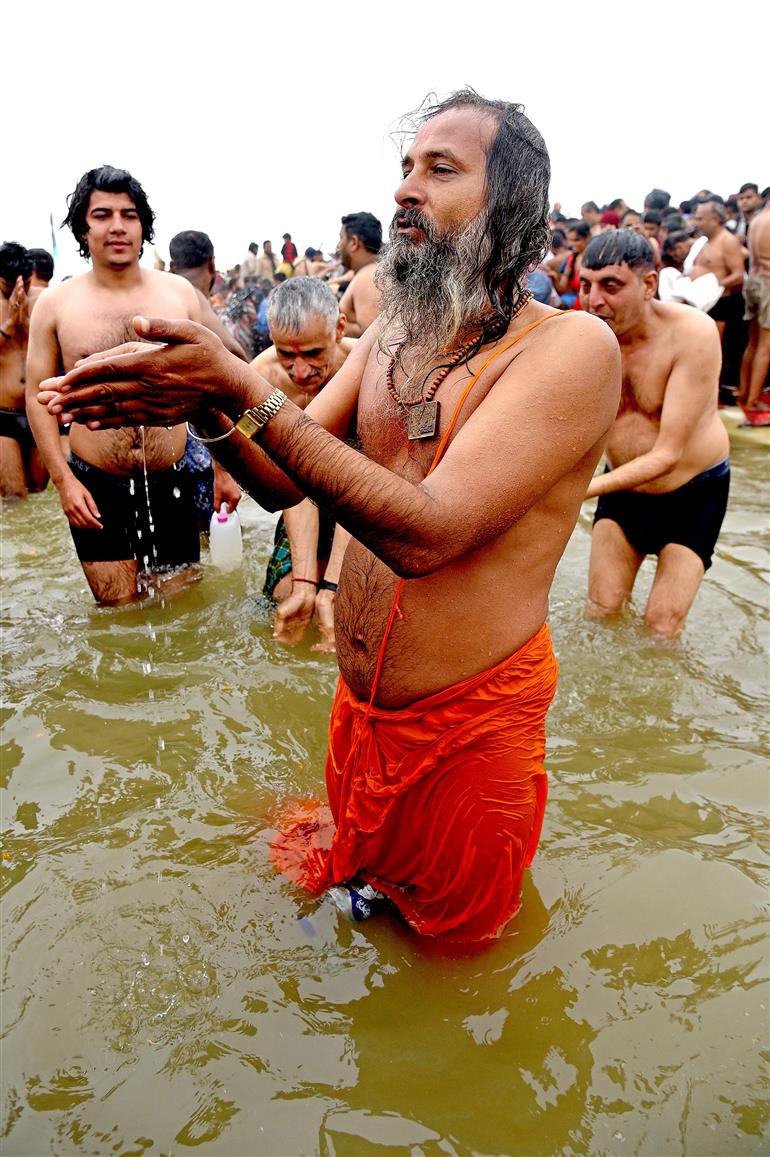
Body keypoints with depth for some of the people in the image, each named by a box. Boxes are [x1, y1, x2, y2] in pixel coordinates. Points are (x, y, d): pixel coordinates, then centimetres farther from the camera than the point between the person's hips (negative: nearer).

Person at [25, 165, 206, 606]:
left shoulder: (179, 292, 3)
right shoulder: (55, 304, 0)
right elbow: (38, 395, 4)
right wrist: (64, 480, -5)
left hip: (170, 484, 1)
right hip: (96, 487, -1)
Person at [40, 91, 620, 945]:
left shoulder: (571, 346, -20)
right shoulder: (387, 335, 4)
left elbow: (425, 533, -31)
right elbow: (280, 482, 1)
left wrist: (246, 393, -32)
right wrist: (206, 406, -20)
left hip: (468, 721, -5)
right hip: (358, 704, 6)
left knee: (453, 939, 22)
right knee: (355, 873, 31)